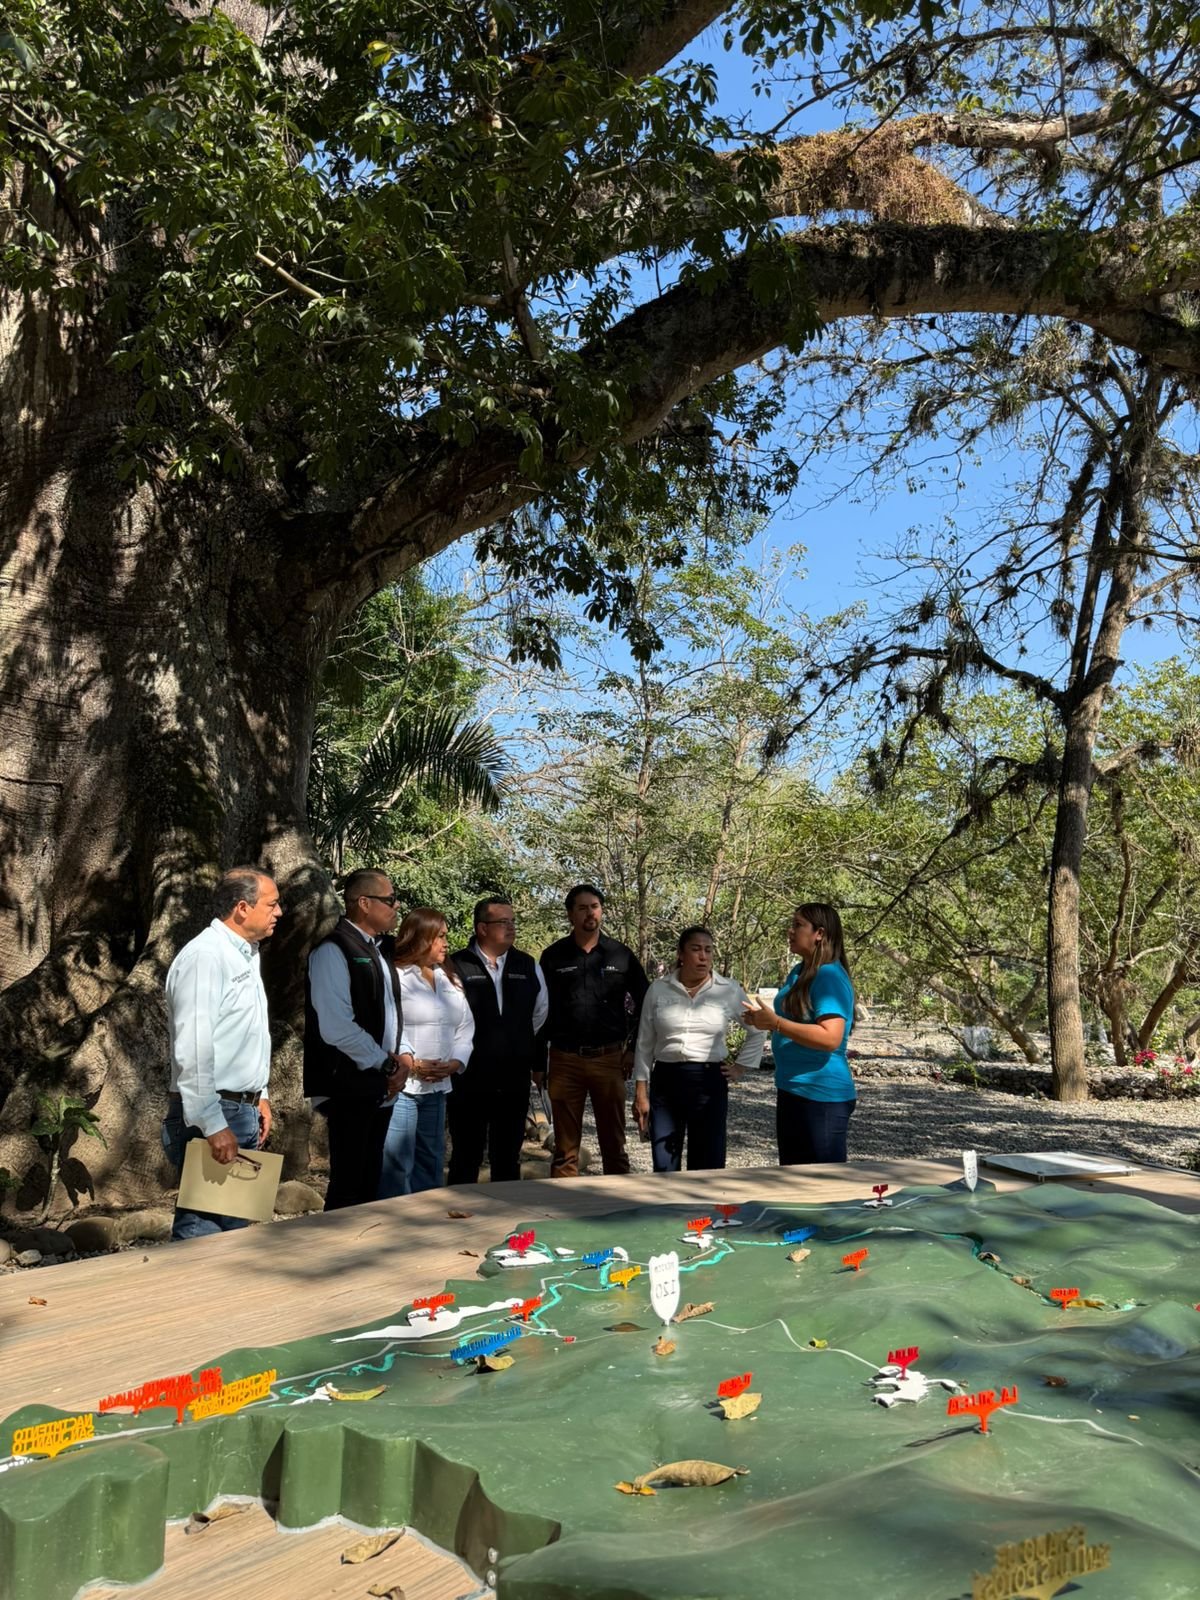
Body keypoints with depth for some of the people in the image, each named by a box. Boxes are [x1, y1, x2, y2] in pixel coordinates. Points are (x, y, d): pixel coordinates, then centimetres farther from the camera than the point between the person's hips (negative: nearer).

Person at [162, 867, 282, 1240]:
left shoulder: (246, 954, 13)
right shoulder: (205, 956, -17)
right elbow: (193, 1050, -22)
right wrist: (213, 1125, -24)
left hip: (244, 1110, 10)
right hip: (213, 1115, -9)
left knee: (236, 1225, 15)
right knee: (204, 1230, -6)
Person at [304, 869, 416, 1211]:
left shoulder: (380, 949, 13)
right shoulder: (333, 950, -15)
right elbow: (336, 1027, -22)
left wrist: (403, 1054, 5)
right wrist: (387, 1065, -13)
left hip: (380, 1086, 9)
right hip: (349, 1087, -8)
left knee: (370, 1182, 16)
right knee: (348, 1186, -1)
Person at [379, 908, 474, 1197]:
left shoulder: (450, 980, 15)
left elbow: (465, 1027, 13)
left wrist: (456, 1062, -3)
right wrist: (412, 1065, -16)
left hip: (438, 1087, 7)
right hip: (401, 1085, -7)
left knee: (431, 1162, 13)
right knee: (397, 1165, -4)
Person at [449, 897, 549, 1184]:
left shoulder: (528, 966, 6)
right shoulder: (456, 966, -11)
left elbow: (539, 1013, 18)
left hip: (515, 1077, 4)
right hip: (468, 1078, -4)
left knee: (508, 1160, 14)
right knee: (465, 1160, 7)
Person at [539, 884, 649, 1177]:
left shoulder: (622, 955, 4)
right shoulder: (553, 957, 3)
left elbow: (644, 1002, 11)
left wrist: (633, 1048, 5)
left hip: (610, 1059, 1)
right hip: (564, 1060, 0)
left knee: (614, 1141, 8)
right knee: (565, 1146, 6)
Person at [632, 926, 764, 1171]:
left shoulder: (730, 990, 0)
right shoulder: (658, 989, 2)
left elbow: (757, 1032, 13)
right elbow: (644, 1044, 6)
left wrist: (740, 1067, 6)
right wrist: (640, 1092, 3)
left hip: (709, 1083, -1)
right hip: (665, 1082, 1)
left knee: (706, 1168, 2)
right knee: (663, 1169, 4)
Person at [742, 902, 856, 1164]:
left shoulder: (830, 976, -17)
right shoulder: (798, 972, 11)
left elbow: (830, 1038, -28)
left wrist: (775, 1023, -27)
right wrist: (763, 1019, 9)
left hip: (821, 1096, -10)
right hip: (791, 1090, 10)